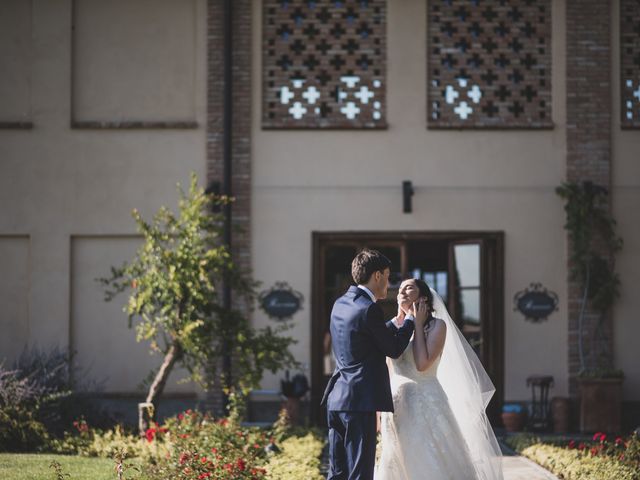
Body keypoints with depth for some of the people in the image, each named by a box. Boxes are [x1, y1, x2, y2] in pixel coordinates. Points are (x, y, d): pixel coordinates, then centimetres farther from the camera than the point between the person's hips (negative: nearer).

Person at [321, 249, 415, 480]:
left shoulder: (340, 304, 13)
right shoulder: (369, 309, -14)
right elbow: (394, 350, -5)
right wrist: (410, 320, 8)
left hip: (336, 400, 9)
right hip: (360, 400, -9)